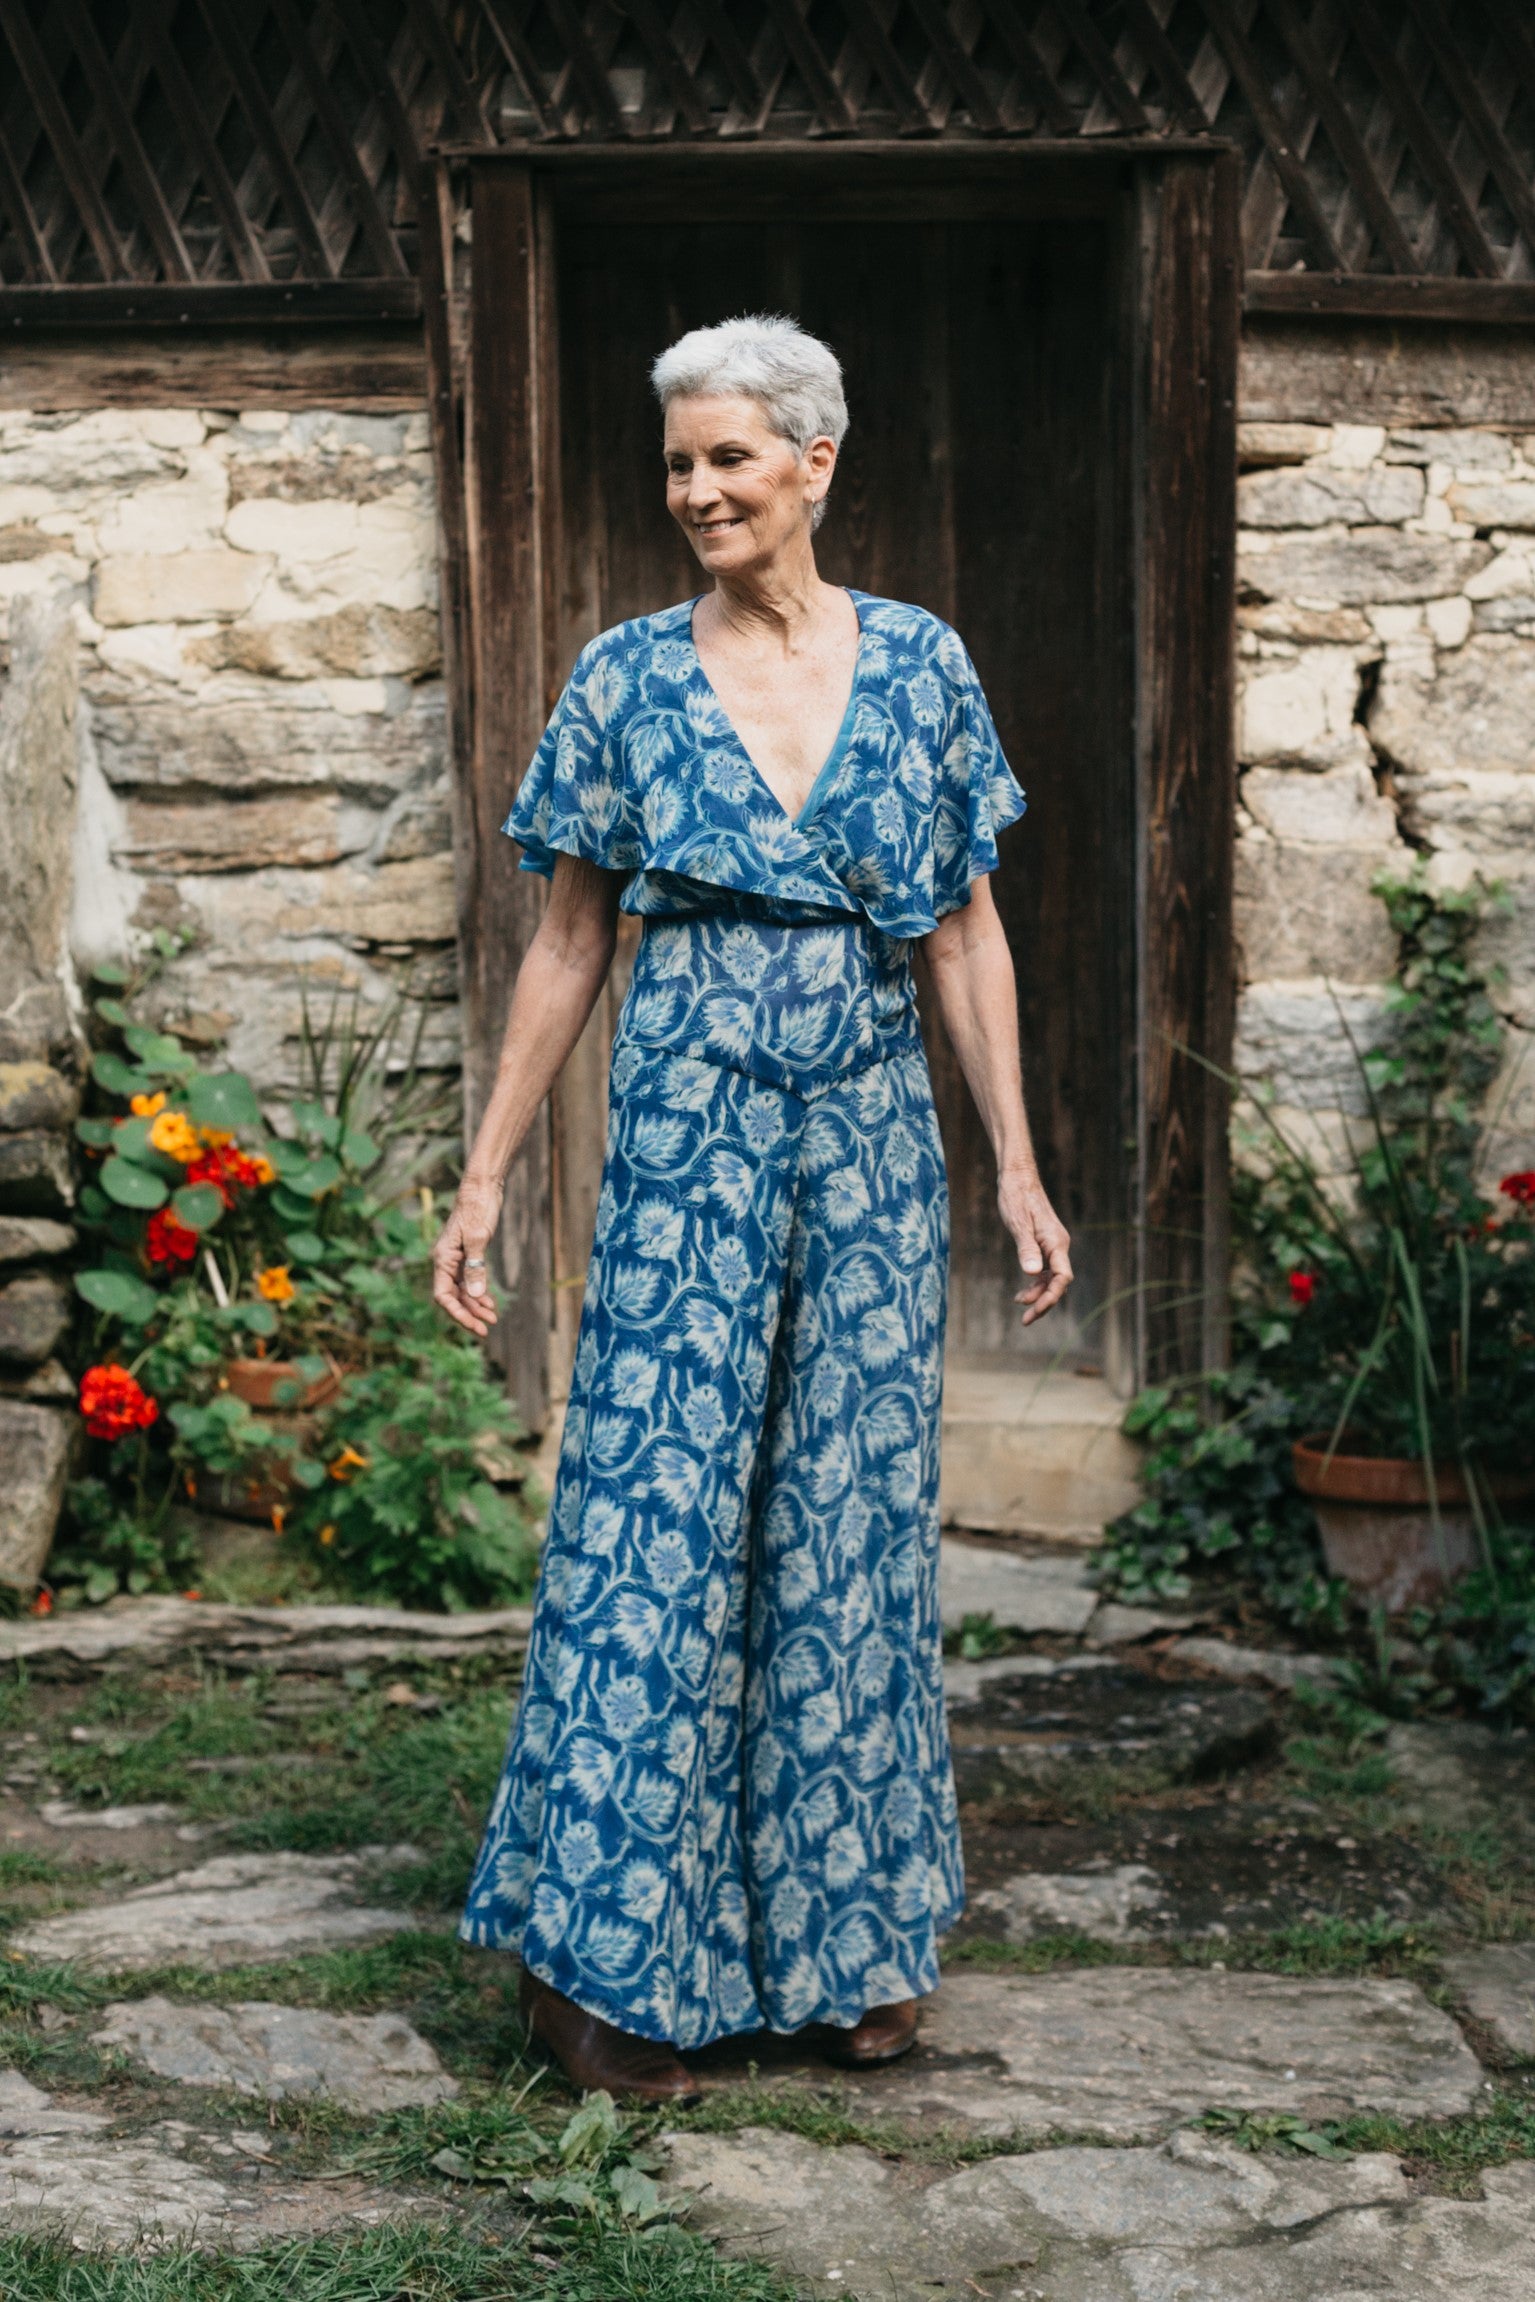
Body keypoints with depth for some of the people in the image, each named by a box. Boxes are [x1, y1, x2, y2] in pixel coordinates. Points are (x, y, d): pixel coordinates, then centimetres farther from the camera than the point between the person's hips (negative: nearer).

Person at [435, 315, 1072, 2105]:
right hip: (691, 1128, -2)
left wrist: (1017, 1168, 4)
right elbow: (568, 944, 5)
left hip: (874, 1132, 2)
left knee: (855, 1518, 7)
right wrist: (484, 1180, 2)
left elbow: (966, 935, 7)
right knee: (657, 1507, -3)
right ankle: (596, 1955, 7)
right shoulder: (628, 677, 2)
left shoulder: (920, 664, 5)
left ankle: (846, 1937, 20)